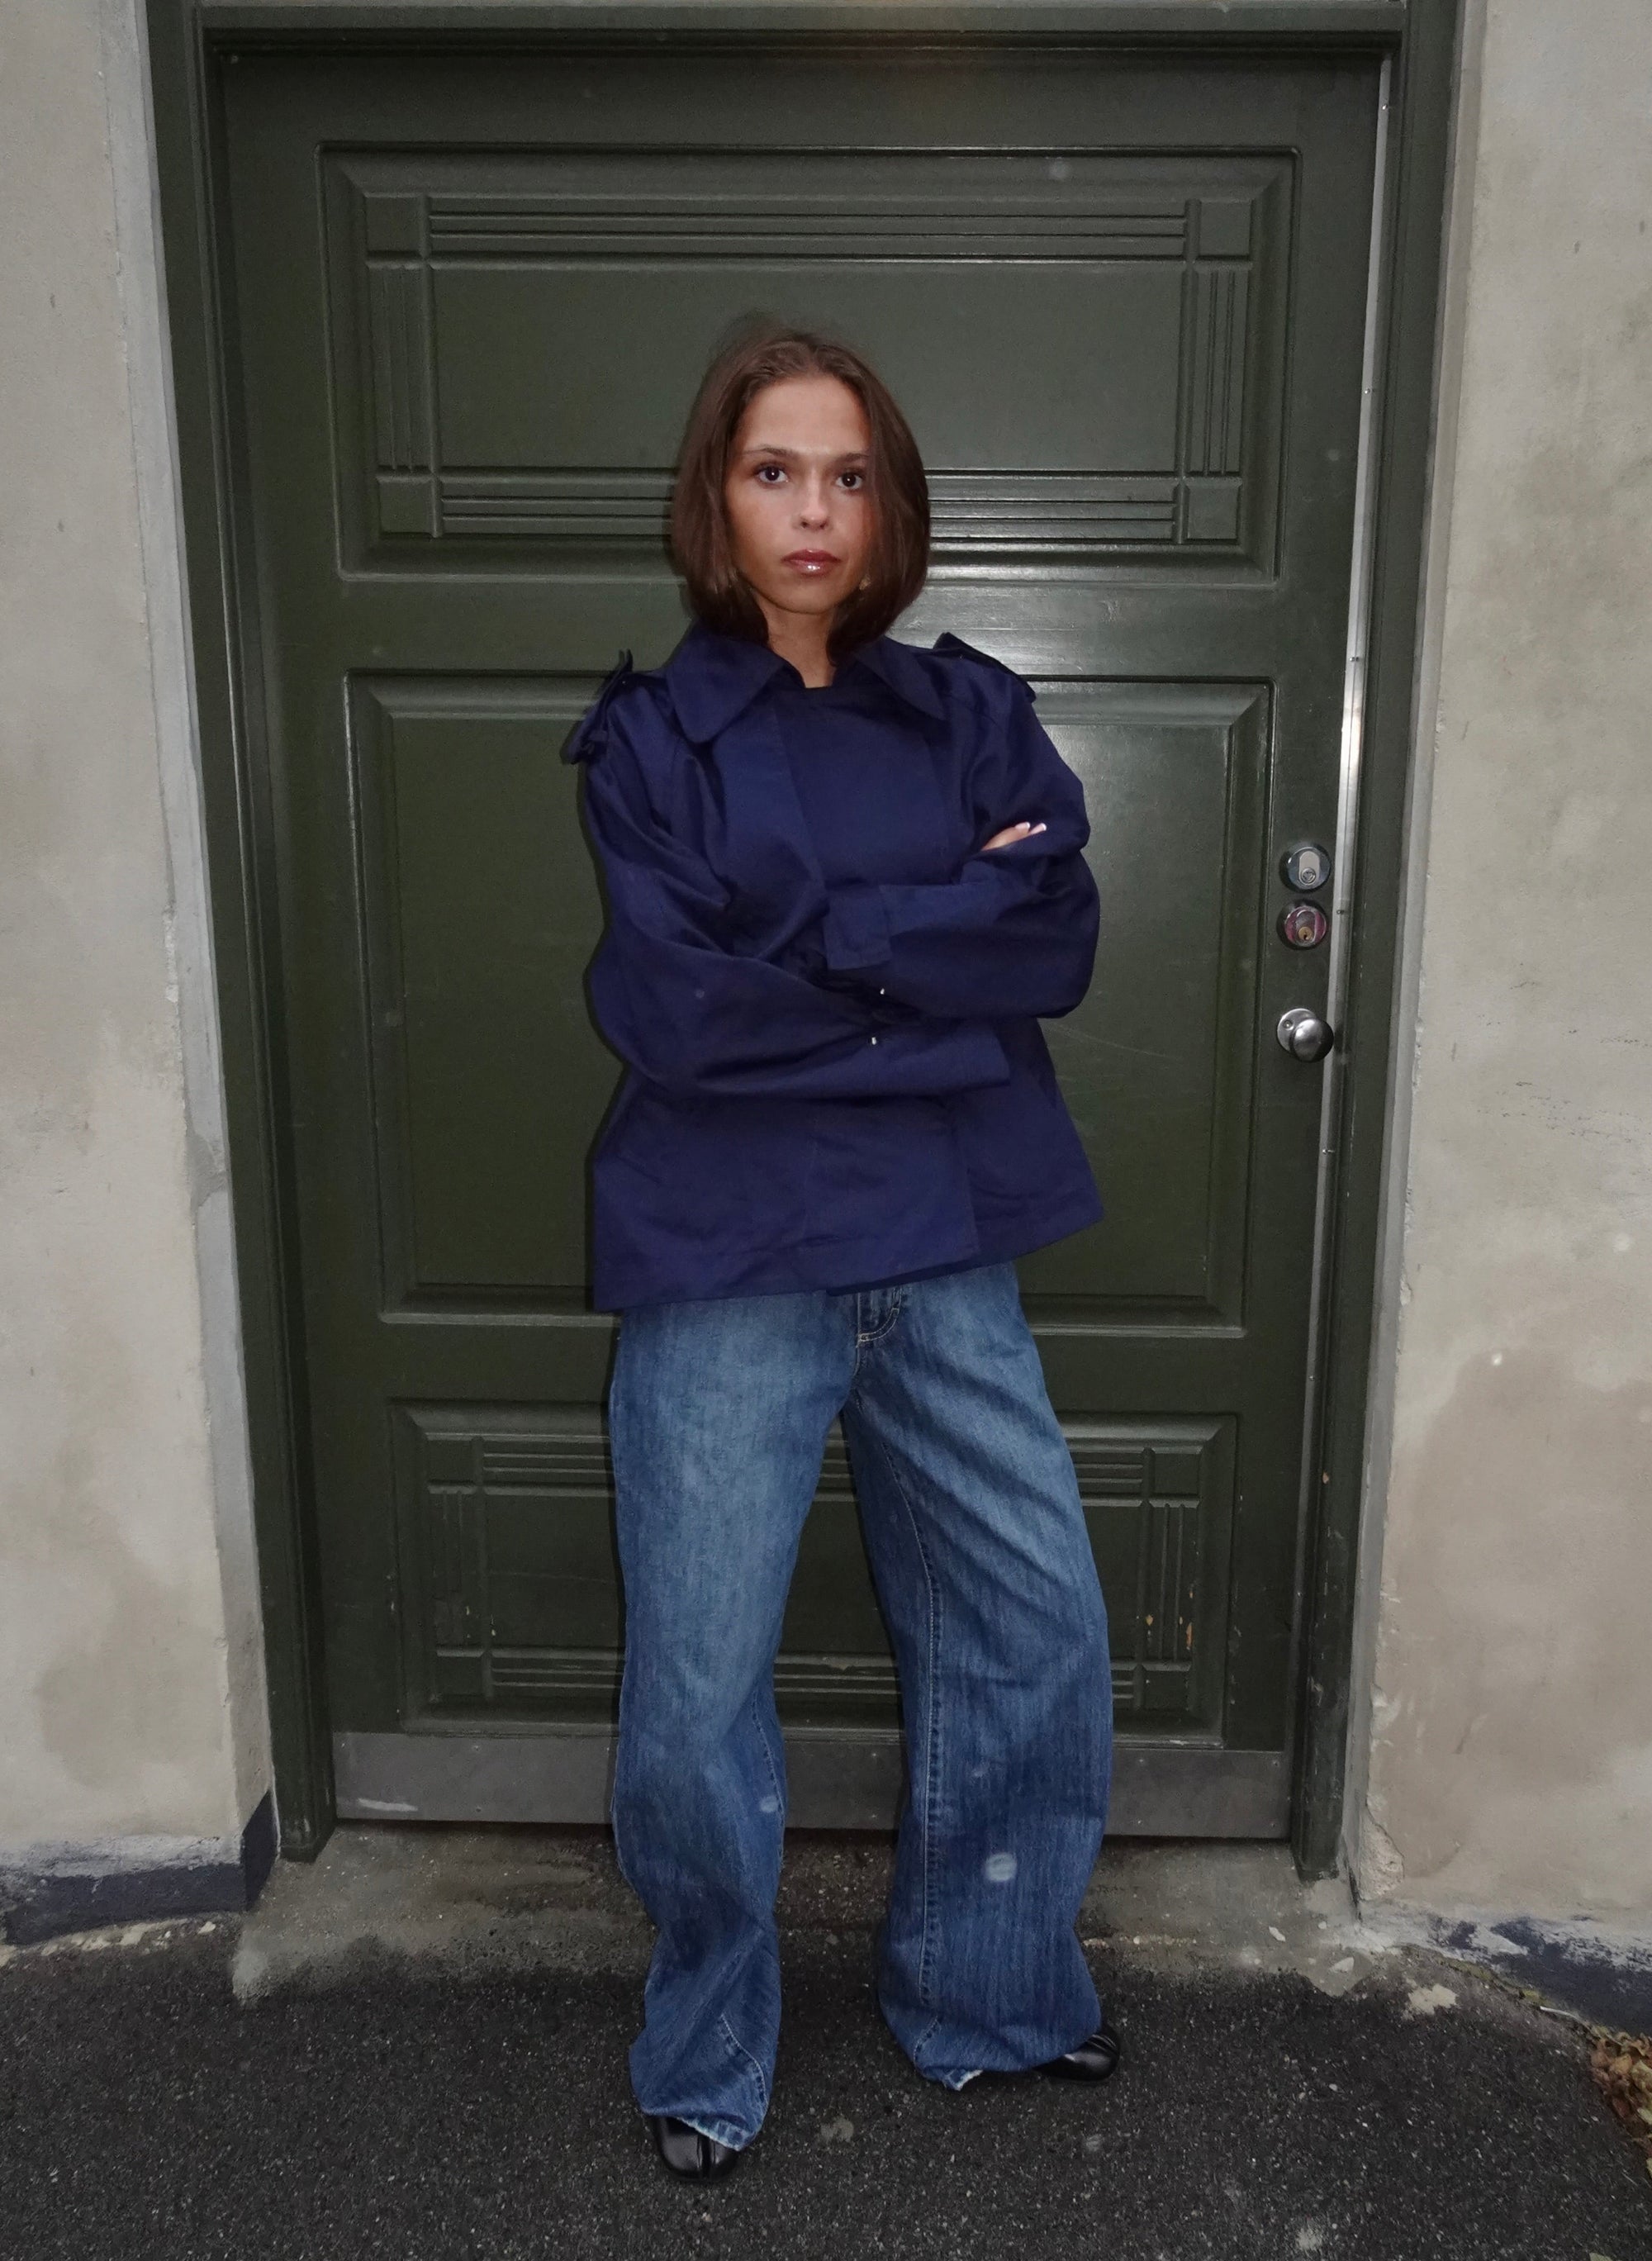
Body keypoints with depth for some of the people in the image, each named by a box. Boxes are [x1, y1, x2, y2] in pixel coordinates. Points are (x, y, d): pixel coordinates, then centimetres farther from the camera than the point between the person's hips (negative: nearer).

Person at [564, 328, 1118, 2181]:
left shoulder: (972, 716, 8)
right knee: (698, 1694, 4)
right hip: (728, 1265, -3)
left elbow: (1059, 944, -6)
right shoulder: (648, 736, 0)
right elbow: (668, 1009, -14)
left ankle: (987, 1992, 38)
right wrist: (939, 935, -10)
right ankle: (706, 2058, 33)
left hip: (947, 1257, 4)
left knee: (1038, 1635, 12)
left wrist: (819, 942, -13)